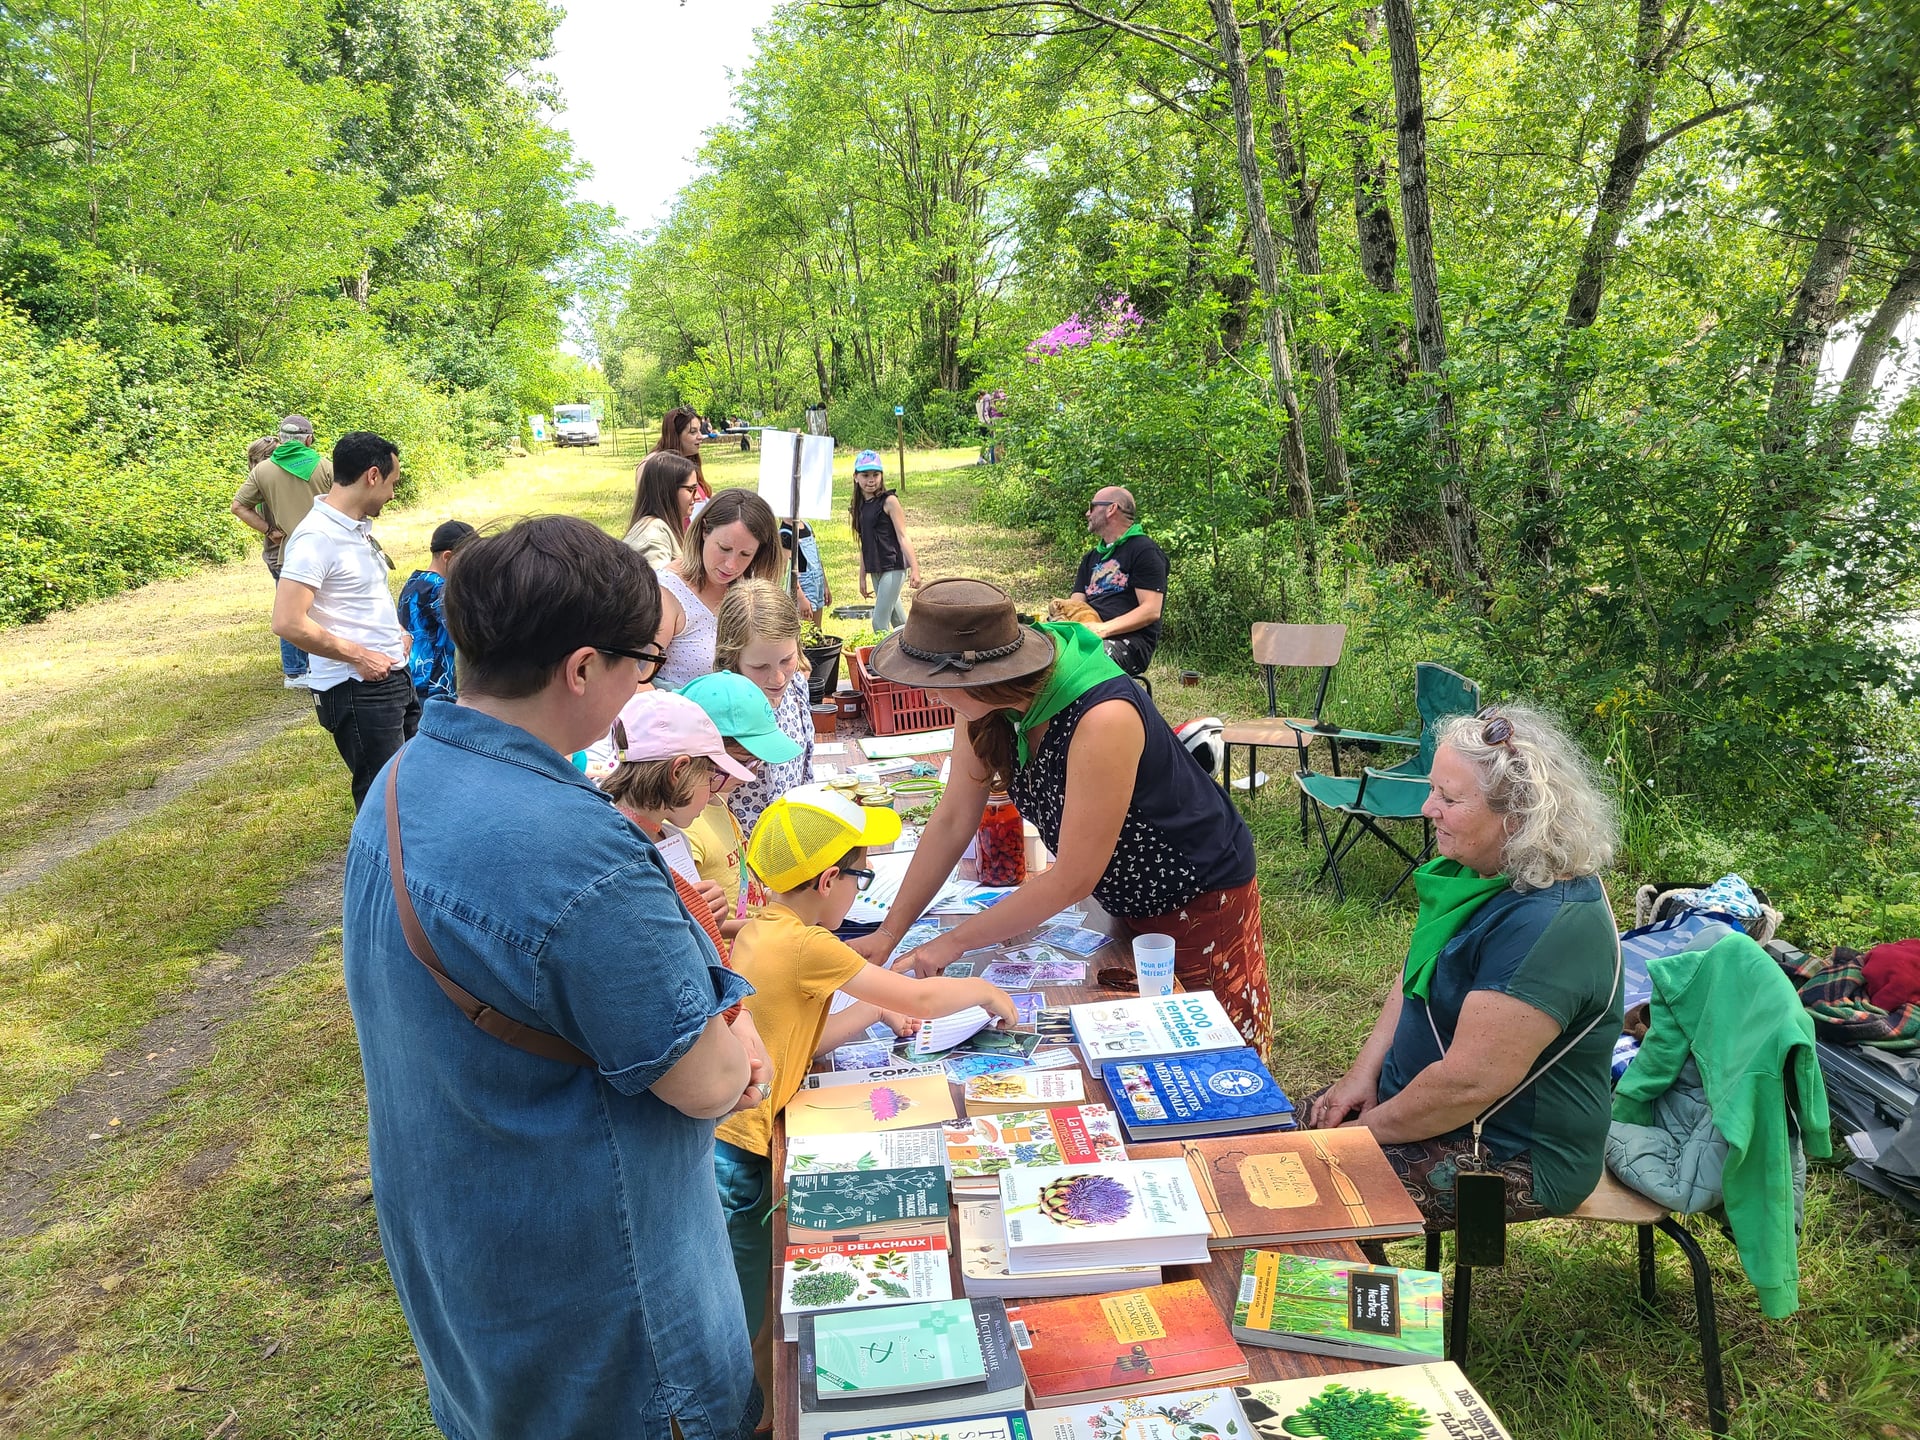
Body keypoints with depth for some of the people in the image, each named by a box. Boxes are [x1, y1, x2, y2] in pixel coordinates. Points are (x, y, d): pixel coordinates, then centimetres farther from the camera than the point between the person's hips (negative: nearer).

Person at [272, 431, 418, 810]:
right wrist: (358, 656, -18)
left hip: (394, 676, 9)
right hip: (356, 690, -9)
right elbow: (288, 623, -25)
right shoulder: (316, 537, -18)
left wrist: (396, 633, 9)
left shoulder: (360, 527, 10)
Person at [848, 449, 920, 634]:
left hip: (893, 568, -7)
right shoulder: (859, 506, 10)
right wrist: (862, 578, 16)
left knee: (879, 622, -10)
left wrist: (915, 568, -19)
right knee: (898, 621, 13)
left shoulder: (889, 501, -9)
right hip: (875, 570, 7)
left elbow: (902, 536, -12)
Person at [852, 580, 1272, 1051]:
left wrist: (953, 941, -22)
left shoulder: (1103, 719, -38)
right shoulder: (988, 702, -15)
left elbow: (1073, 879, -30)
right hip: (1126, 902, 7)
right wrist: (889, 932, -8)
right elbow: (952, 821, -6)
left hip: (1202, 900, -6)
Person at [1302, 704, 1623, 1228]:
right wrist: (1364, 1072, 0)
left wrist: (1371, 1127, -16)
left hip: (1513, 1155, -9)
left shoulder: (1548, 926, -31)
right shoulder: (1486, 875, 1)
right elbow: (1416, 979, 12)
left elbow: (1469, 1083, -31)